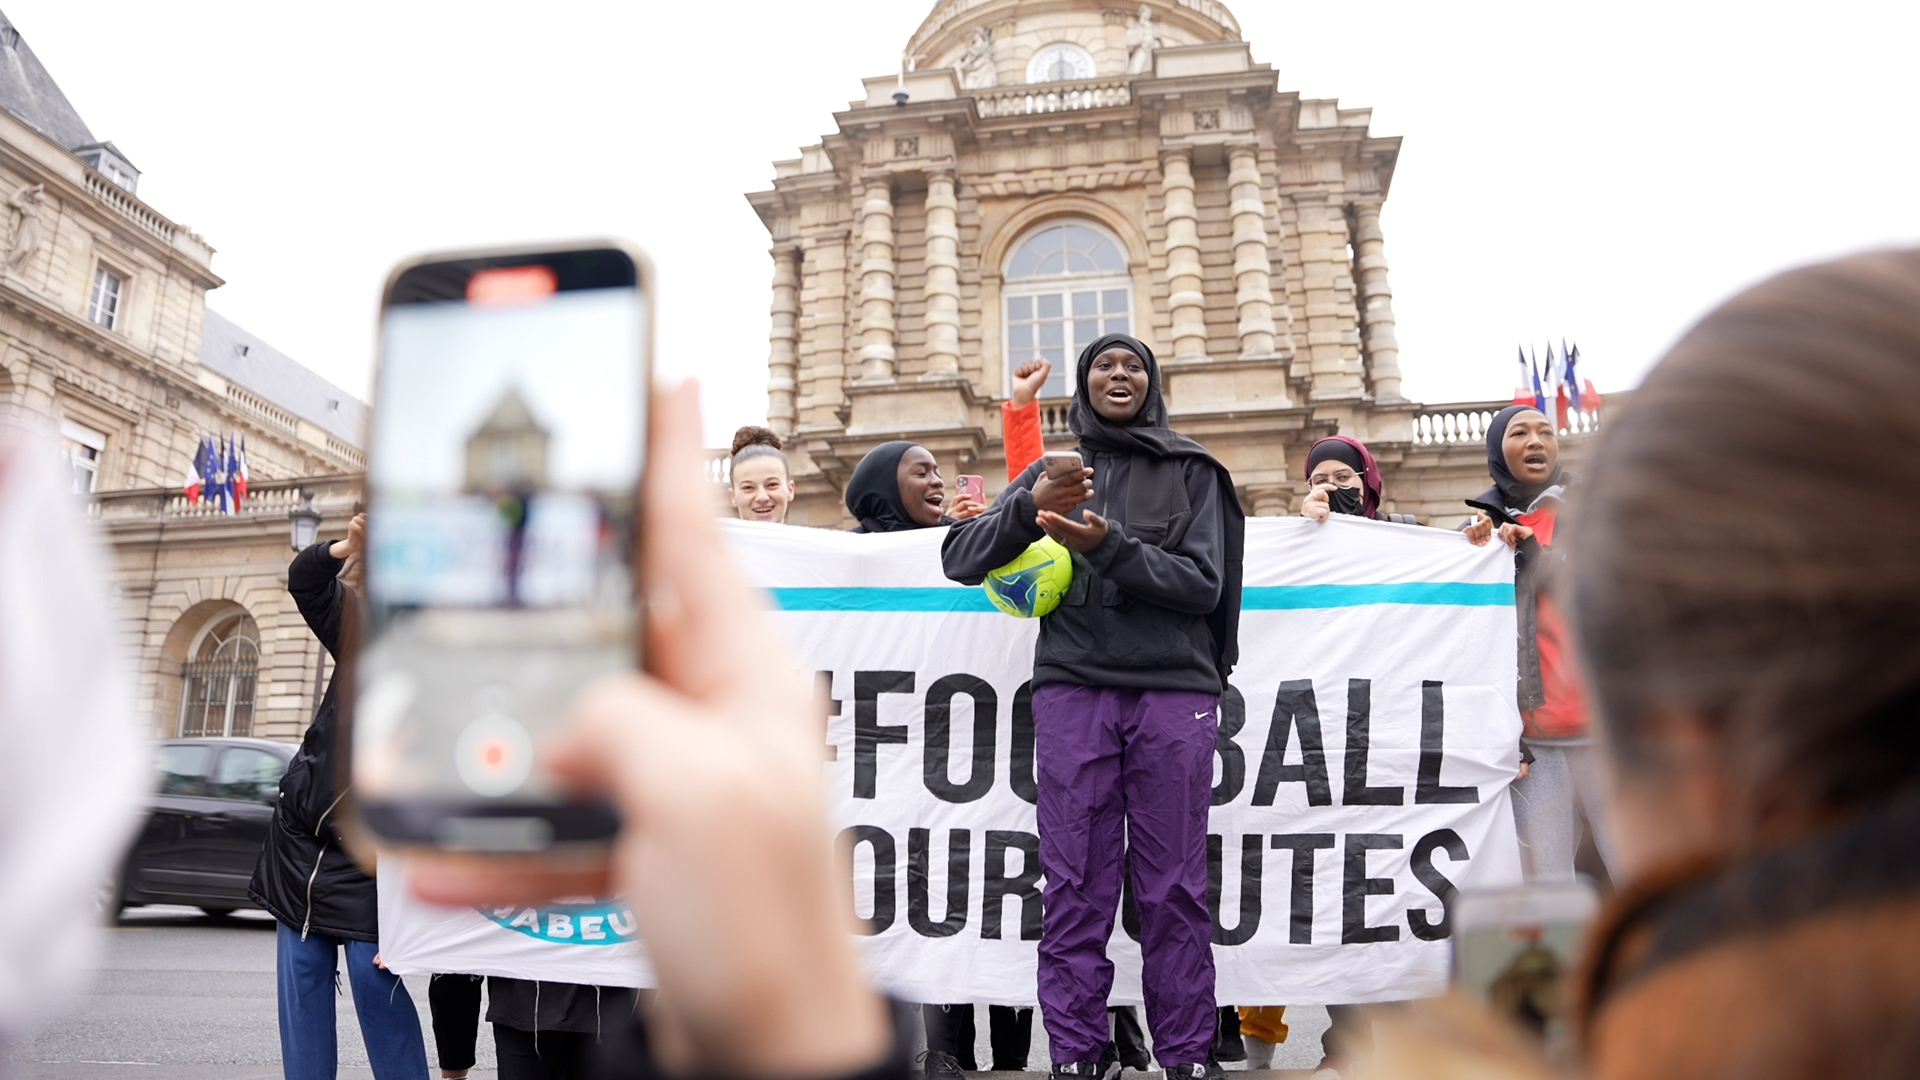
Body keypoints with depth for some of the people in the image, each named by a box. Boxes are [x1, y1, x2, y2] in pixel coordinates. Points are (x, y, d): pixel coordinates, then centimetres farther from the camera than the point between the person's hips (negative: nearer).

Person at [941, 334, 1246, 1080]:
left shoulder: (1190, 470, 10)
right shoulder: (1053, 474, 14)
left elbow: (1203, 586, -1)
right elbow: (961, 560, 4)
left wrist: (1106, 546, -14)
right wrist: (1027, 508, -14)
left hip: (1174, 690, -1)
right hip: (1072, 690, 1)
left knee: (1173, 886, 0)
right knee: (1075, 885, 0)